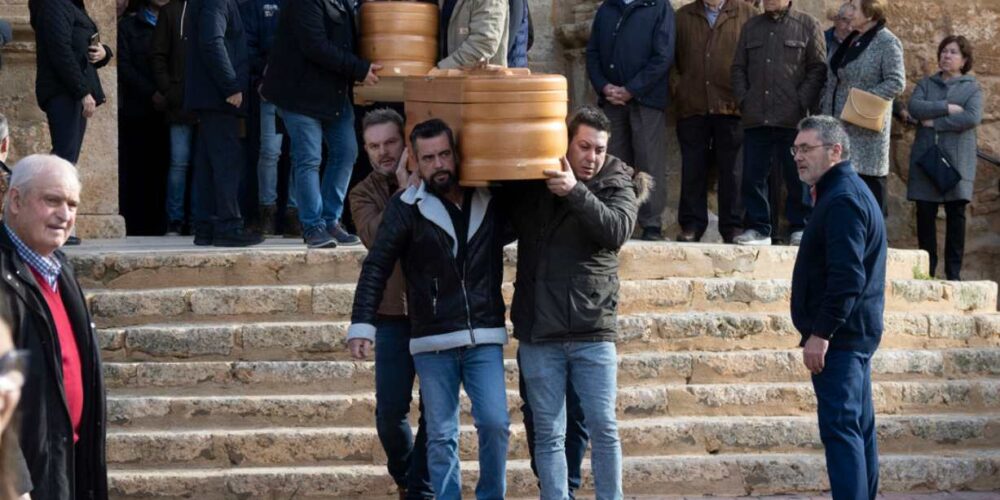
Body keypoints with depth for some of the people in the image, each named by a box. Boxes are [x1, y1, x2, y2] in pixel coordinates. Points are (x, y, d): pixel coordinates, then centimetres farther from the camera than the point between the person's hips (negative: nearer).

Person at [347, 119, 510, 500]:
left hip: (484, 338, 1)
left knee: (495, 424, -7)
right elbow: (376, 268, -5)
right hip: (432, 343, -1)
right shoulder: (406, 208, -2)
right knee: (441, 436, 4)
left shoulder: (490, 201, 4)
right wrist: (362, 324, -13)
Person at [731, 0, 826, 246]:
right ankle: (758, 228, 11)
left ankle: (799, 228, 7)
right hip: (755, 117, 4)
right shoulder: (751, 27, 17)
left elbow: (818, 68, -1)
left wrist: (802, 102, -9)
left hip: (793, 118, -4)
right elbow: (738, 67, 19)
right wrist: (743, 99, 4)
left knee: (797, 177, -1)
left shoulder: (807, 25, 4)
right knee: (753, 176, 3)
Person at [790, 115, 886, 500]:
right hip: (855, 332, 11)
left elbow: (846, 277, -24)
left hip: (839, 337, -11)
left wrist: (821, 333, -23)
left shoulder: (842, 200, -16)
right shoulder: (848, 192, 18)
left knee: (840, 428, -13)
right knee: (859, 427, 14)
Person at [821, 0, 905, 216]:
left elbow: (896, 83, -16)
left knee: (867, 175, -6)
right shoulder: (850, 41, 15)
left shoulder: (887, 43, -9)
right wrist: (826, 108, 13)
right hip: (842, 127, 8)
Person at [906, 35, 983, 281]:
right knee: (925, 213, -1)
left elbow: (972, 118, -10)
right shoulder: (926, 84, 15)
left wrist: (935, 122, -10)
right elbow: (914, 107, -4)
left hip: (957, 159, -2)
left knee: (956, 214, -2)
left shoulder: (972, 88, 8)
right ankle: (926, 270, 5)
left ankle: (954, 272, 2)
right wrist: (947, 108, -11)